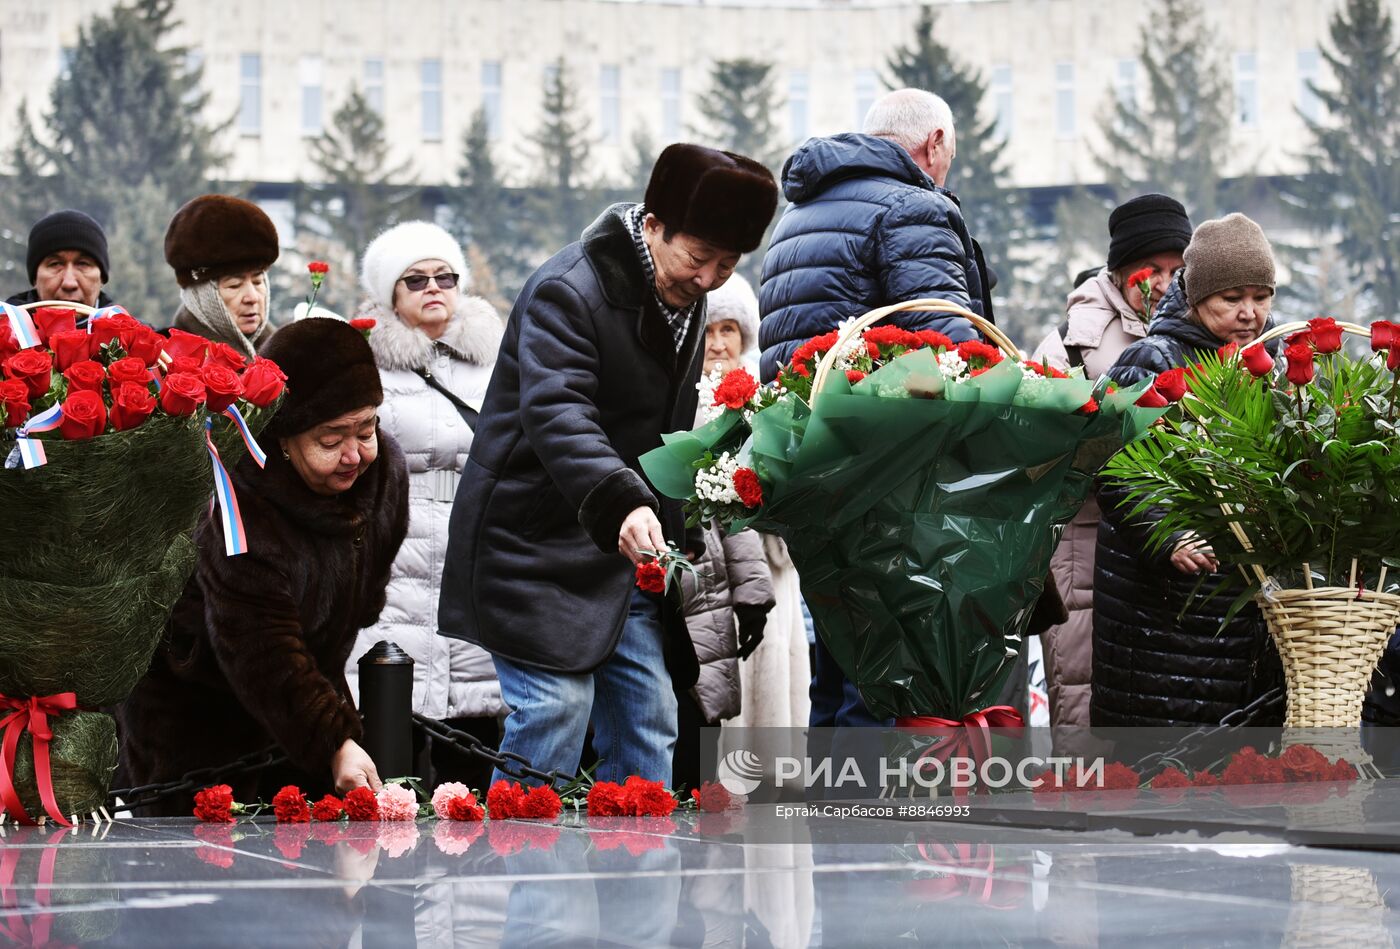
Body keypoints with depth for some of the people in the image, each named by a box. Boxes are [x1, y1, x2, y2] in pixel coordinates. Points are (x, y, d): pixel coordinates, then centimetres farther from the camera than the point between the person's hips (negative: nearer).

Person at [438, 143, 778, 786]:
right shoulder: (567, 290, -17)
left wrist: (674, 531, 25)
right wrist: (621, 502, -46)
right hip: (539, 545, -8)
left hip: (628, 552, 8)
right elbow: (556, 412, -31)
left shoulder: (687, 300, 12)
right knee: (555, 715, -15)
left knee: (649, 732, 4)